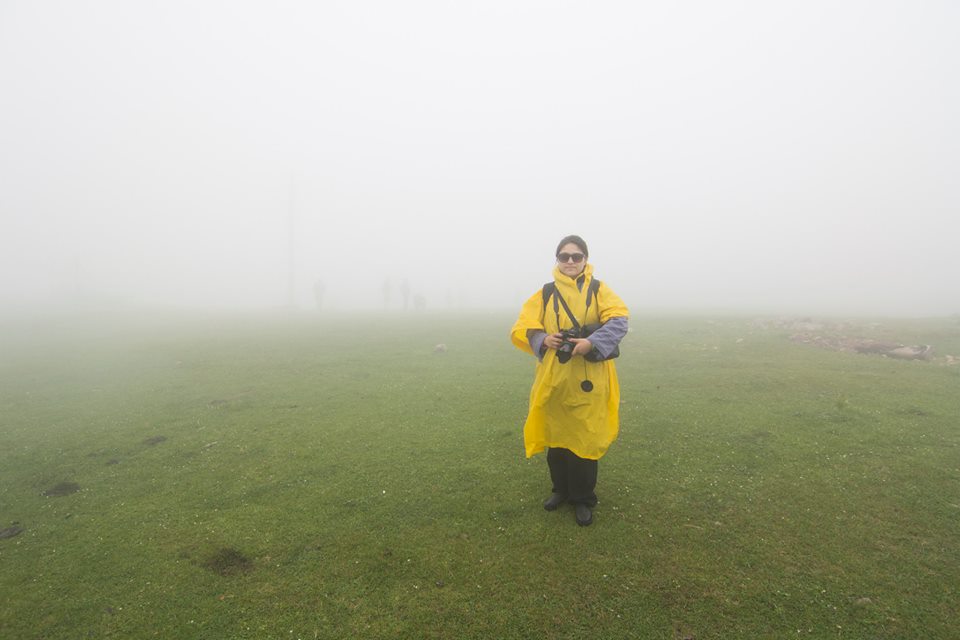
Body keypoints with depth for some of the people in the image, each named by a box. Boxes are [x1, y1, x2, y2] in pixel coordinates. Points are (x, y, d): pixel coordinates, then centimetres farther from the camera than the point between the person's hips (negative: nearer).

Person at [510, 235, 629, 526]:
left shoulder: (598, 289, 3)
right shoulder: (545, 294, 8)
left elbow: (619, 320, -12)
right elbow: (521, 329, 4)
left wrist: (592, 342, -26)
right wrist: (543, 339, -16)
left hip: (588, 379, -2)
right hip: (554, 377, 2)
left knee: (584, 438, 2)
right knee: (556, 436, 13)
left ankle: (583, 499, 21)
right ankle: (561, 489, 34)